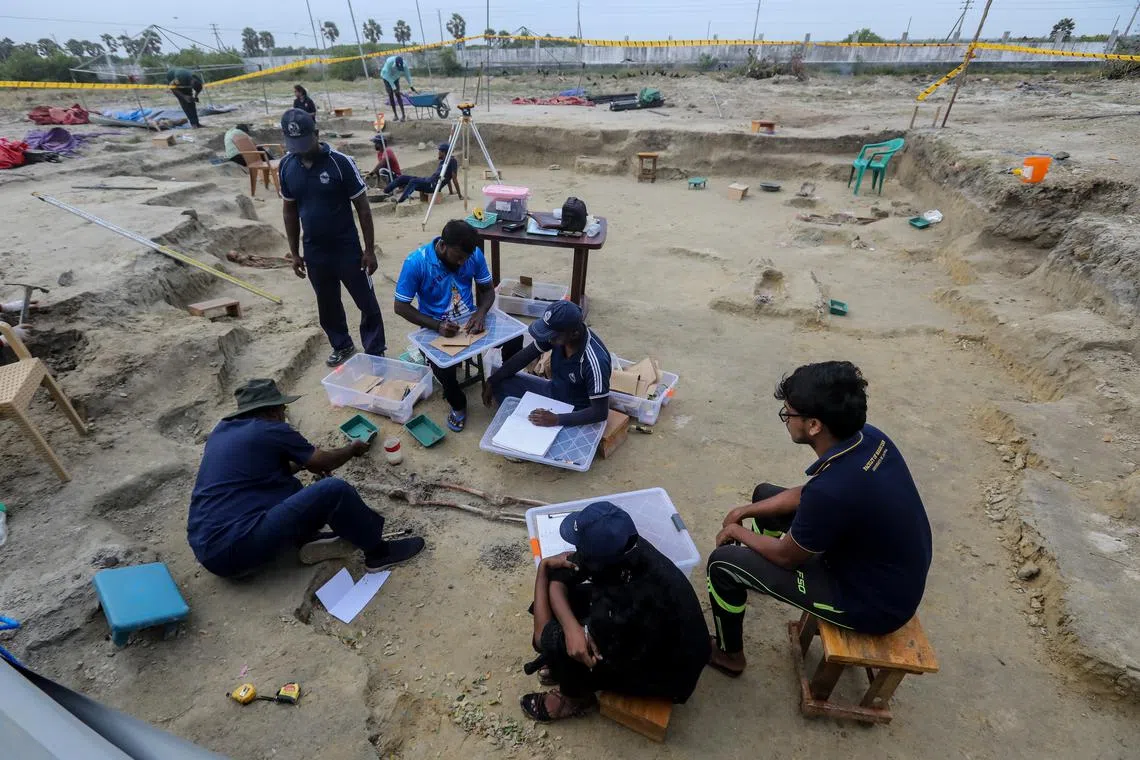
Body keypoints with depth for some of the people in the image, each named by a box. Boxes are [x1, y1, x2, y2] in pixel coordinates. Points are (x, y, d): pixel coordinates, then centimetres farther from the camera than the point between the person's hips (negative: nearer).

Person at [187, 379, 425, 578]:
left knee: (289, 487, 23)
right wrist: (353, 449, 23)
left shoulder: (221, 431, 16)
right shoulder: (271, 431, -8)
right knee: (334, 490, -15)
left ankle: (309, 541, 8)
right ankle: (378, 553, 1)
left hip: (207, 548, 10)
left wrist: (301, 464, 23)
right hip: (235, 548, -9)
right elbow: (323, 462, 5)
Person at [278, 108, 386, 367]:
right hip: (314, 252, 4)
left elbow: (362, 207, -9)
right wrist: (294, 253, 8)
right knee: (327, 305, 17)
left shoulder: (341, 162, -14)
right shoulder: (286, 166, -1)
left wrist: (369, 250, -10)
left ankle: (375, 353, 19)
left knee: (367, 303, 3)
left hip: (347, 249, -4)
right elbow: (290, 210, 8)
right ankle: (341, 346, 37)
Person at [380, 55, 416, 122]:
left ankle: (403, 114, -13)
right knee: (391, 95, -4)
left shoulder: (403, 64, -27)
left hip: (395, 77, 2)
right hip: (387, 77, -2)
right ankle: (395, 114, 0)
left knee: (397, 94, -9)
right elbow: (388, 76, -31)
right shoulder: (389, 62, -36)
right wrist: (393, 88, -33)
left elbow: (407, 74, -12)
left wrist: (410, 86, -8)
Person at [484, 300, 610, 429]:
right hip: (553, 391, 7)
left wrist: (557, 419, -36)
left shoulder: (595, 360, -36)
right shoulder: (556, 332, -18)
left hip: (575, 413, -6)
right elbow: (525, 356, -4)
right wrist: (491, 381, -2)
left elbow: (601, 412, -31)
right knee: (500, 383, 0)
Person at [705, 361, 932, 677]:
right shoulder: (869, 438, -12)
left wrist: (738, 532, -1)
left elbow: (786, 555, -18)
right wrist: (746, 511, 3)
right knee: (765, 495, 17)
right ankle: (749, 578, 43)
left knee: (723, 563, -5)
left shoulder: (832, 490, -38)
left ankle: (729, 654, 22)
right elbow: (806, 495, 4)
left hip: (873, 602, -8)